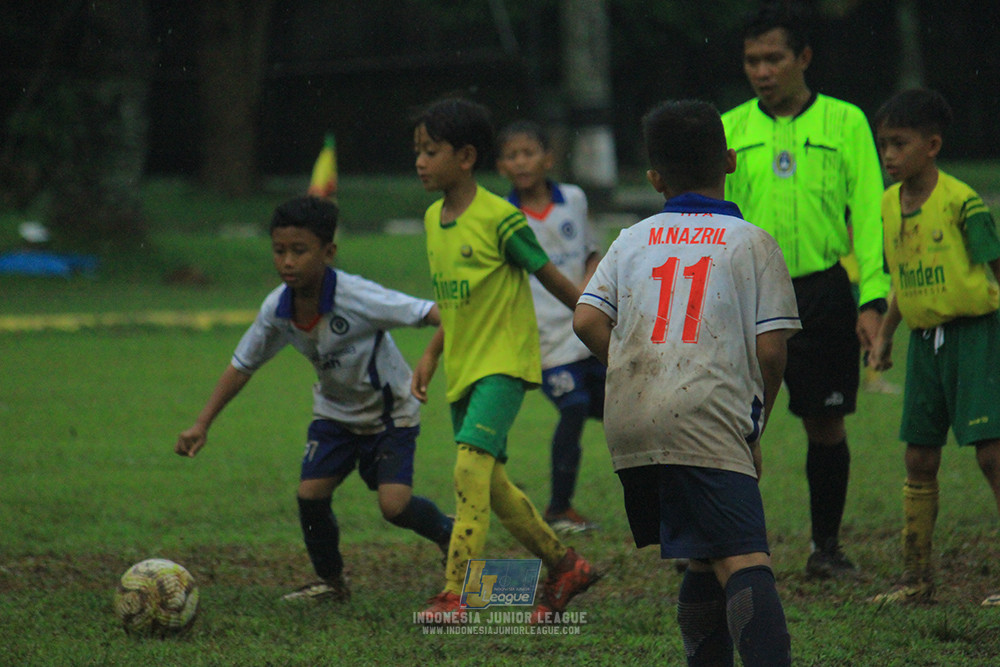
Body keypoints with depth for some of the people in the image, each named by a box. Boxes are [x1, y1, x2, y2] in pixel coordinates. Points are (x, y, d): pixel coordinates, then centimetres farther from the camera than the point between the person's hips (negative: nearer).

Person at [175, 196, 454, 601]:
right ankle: (330, 581, 17)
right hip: (335, 412, 5)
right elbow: (242, 366, 0)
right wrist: (202, 425, -1)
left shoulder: (357, 298, -32)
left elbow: (428, 313, -31)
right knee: (311, 493, -8)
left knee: (394, 505, -17)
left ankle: (450, 535, 15)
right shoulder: (277, 309, -14)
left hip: (389, 411, -5)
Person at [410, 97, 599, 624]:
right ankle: (566, 567, 29)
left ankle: (455, 595, -26)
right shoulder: (434, 220, 8)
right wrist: (432, 354, 12)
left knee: (471, 464, -22)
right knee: (492, 485, 12)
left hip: (503, 363, -8)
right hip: (462, 368, 8)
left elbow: (553, 280, -9)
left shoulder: (499, 219, -16)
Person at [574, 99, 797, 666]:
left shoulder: (633, 240, 17)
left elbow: (587, 321, 6)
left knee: (705, 560, 17)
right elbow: (771, 349, 0)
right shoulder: (752, 243, 7)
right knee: (744, 558, -17)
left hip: (630, 423, 5)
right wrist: (757, 421, 13)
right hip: (708, 420, -5)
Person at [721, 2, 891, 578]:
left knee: (826, 424, 5)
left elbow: (869, 214, 1)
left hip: (823, 293, -1)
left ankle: (827, 547, 19)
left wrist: (873, 299, -7)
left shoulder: (845, 123, 4)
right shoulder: (729, 130, 8)